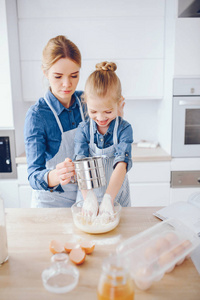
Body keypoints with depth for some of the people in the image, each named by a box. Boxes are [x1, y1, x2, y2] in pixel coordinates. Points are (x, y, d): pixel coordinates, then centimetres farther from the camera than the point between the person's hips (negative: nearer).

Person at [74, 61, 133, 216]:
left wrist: (108, 198, -33)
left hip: (116, 196, 0)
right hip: (88, 197, 1)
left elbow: (122, 164, -22)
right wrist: (88, 196, -32)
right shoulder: (83, 129, -8)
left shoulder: (124, 129, -11)